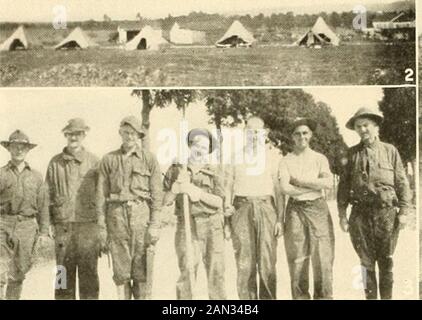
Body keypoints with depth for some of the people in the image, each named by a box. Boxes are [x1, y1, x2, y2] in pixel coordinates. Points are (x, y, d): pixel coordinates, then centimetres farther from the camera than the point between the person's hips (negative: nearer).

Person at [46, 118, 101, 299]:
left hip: (88, 225, -1)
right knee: (63, 275, 5)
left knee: (89, 273, 1)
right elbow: (47, 195, 11)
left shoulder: (93, 162, 5)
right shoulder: (55, 162, 9)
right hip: (63, 226, 1)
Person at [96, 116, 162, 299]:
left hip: (142, 213, -1)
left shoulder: (149, 159, 6)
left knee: (141, 267, 1)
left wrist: (155, 225, -5)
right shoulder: (109, 160, 9)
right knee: (120, 268, 3)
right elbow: (101, 193, 6)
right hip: (117, 214, 1)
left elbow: (157, 194, 2)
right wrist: (102, 224, 0)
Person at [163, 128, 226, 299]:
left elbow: (218, 202, -5)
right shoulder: (175, 170, 6)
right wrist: (176, 187, -13)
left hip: (212, 227, 1)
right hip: (187, 227, 0)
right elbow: (164, 201, 4)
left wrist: (197, 192, -17)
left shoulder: (213, 172, 5)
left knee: (216, 272, 1)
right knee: (187, 272, -4)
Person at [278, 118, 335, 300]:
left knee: (323, 257, -4)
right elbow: (284, 188, -7)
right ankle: (300, 296, 8)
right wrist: (314, 186, -5)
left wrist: (299, 180, -7)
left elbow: (328, 183, -6)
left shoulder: (320, 158, 11)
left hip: (318, 209, 0)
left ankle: (323, 296, 3)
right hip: (295, 210, 0)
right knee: (297, 258, 0)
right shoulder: (285, 161, 8)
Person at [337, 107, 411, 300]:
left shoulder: (390, 151, 5)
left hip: (386, 212, -1)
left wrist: (403, 211, -2)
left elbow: (402, 183, 5)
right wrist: (342, 214, 2)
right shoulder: (353, 153, 8)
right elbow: (344, 184, 8)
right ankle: (370, 296, 14)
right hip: (361, 213, 1)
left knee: (386, 260, 5)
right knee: (366, 260, 5)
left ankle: (387, 296, 14)